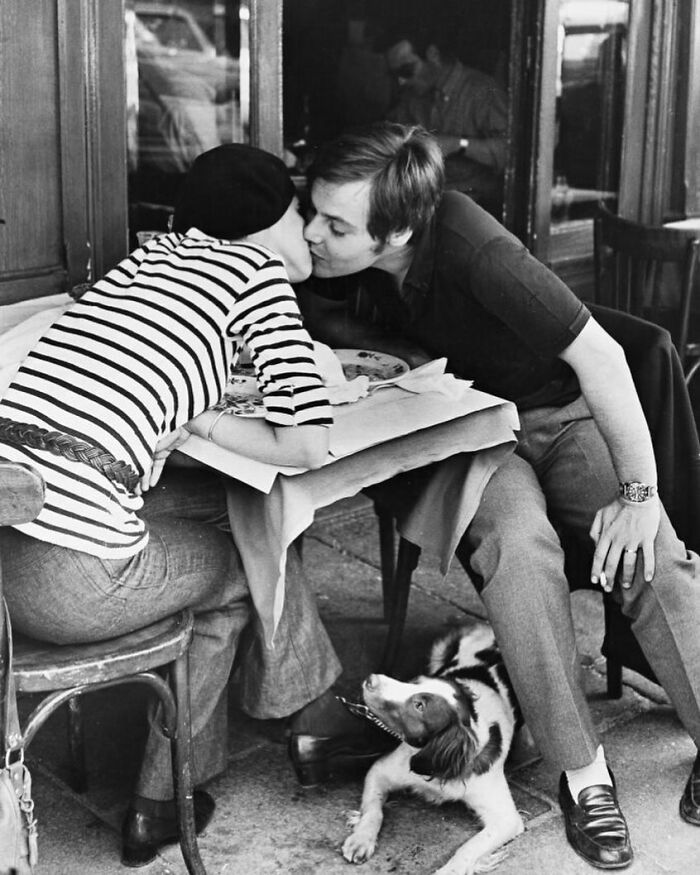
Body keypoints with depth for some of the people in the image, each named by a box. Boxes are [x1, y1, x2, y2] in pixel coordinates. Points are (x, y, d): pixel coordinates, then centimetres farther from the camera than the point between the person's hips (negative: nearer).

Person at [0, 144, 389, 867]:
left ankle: (313, 709, 38)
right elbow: (309, 445, -3)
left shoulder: (152, 254, 22)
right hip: (68, 577, -7)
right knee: (243, 564, 21)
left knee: (223, 503, 24)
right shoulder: (259, 271, 3)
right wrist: (204, 421, 10)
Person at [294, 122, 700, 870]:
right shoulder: (335, 257, -16)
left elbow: (598, 355, -28)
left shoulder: (470, 247, -30)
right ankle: (582, 773, -21)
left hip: (562, 414, -2)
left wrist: (640, 495, -25)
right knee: (519, 544, -31)